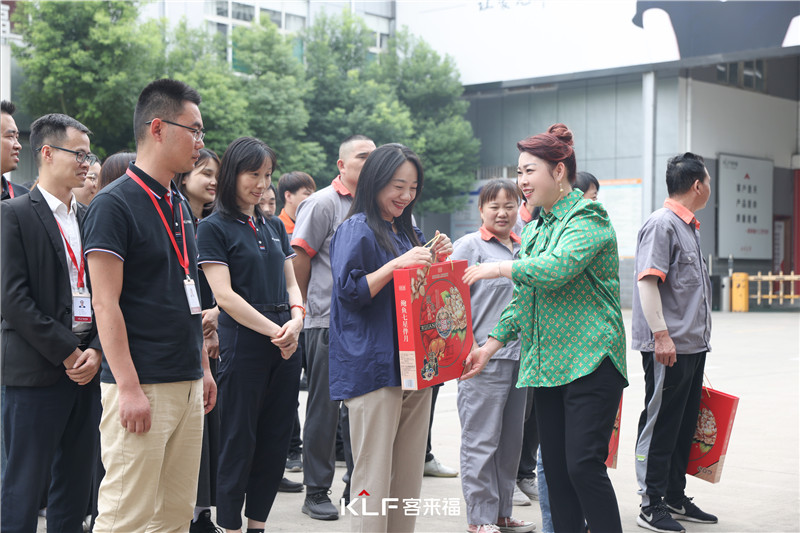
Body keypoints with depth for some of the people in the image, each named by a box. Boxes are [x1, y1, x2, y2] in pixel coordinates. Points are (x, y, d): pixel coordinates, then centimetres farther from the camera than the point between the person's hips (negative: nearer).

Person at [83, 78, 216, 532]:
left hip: (187, 384, 8)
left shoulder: (179, 205, 15)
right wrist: (129, 388, -19)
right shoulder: (114, 204, -10)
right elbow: (106, 303, -15)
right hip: (142, 388, -8)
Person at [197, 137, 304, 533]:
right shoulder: (214, 227, -4)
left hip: (284, 348, 6)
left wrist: (296, 318, -5)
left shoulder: (275, 227, 15)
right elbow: (224, 294, -11)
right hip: (243, 346, -6)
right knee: (239, 442, 1)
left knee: (275, 441, 9)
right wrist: (275, 331, -14)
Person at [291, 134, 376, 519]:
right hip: (328, 323, -6)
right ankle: (316, 493, 11)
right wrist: (306, 307, -3)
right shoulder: (323, 204, -5)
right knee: (324, 409, 1)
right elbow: (300, 259, -6)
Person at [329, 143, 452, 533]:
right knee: (374, 475, -6)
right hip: (373, 366, -8)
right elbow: (349, 290, -13)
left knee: (410, 474, 10)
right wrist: (398, 264, -19)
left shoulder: (408, 232, 17)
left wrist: (435, 260, 6)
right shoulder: (357, 230, -4)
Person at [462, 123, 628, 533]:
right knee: (555, 468, 8)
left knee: (584, 465, -12)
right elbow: (523, 298, 21)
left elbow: (556, 268, -24)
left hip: (590, 361, -8)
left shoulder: (588, 217, -7)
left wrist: (499, 267, -11)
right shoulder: (534, 229, 18)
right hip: (546, 365, 8)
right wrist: (490, 346, 13)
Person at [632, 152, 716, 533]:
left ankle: (675, 498, 25)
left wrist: (698, 338, 20)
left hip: (693, 345, 10)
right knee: (660, 425, -2)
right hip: (668, 347, -9)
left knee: (684, 424, 14)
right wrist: (661, 335, -24)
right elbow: (648, 281, -20)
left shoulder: (688, 227, 17)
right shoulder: (661, 224, -12)